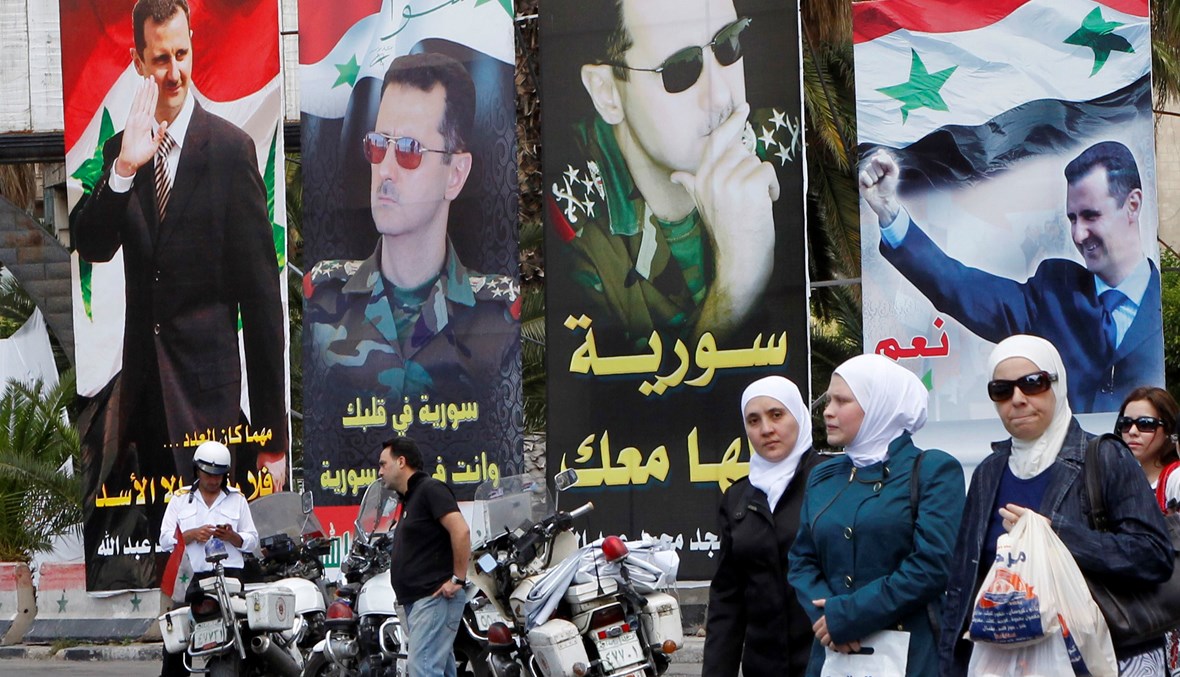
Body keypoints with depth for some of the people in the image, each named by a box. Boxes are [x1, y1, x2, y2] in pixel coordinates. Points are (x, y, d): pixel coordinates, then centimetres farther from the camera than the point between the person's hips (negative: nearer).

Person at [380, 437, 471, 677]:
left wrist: (458, 579, -19)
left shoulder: (430, 489, -9)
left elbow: (461, 531, -21)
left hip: (435, 598, -10)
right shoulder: (410, 498, 21)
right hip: (417, 601, 11)